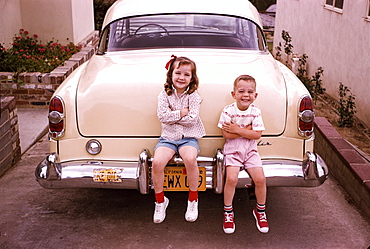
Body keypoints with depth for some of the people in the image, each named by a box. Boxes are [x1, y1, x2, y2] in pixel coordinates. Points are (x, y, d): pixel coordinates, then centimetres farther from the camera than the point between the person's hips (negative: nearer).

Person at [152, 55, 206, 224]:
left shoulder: (193, 96, 2)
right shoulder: (164, 95, 4)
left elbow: (192, 118, -11)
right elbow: (162, 116, -9)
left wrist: (171, 116, -8)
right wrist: (182, 112, -12)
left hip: (188, 137, -1)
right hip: (168, 137, 1)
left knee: (190, 158, -33)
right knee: (157, 162, -26)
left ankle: (193, 200, -10)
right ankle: (160, 201, -2)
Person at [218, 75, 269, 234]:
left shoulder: (255, 112, -2)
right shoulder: (228, 111, -8)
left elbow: (257, 134, -10)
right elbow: (226, 134, -14)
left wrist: (237, 130, -17)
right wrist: (247, 129, -15)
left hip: (251, 151, 2)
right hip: (232, 151, -2)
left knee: (260, 179, -11)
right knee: (231, 179, -21)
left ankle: (260, 211, 15)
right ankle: (228, 212, 1)